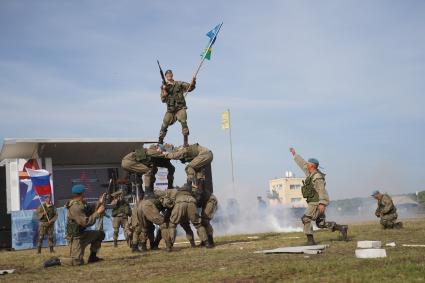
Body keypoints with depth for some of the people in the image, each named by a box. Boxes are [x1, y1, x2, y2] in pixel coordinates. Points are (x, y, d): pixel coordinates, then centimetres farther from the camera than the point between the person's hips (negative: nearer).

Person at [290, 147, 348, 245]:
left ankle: (310, 240, -8)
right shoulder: (311, 173, 11)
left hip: (316, 203, -9)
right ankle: (342, 228, 9)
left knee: (306, 219, -10)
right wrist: (294, 154, 32)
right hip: (314, 202, 9)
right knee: (321, 223, 9)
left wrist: (322, 203, -32)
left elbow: (321, 190, -24)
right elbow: (303, 164, 24)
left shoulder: (317, 177, -16)